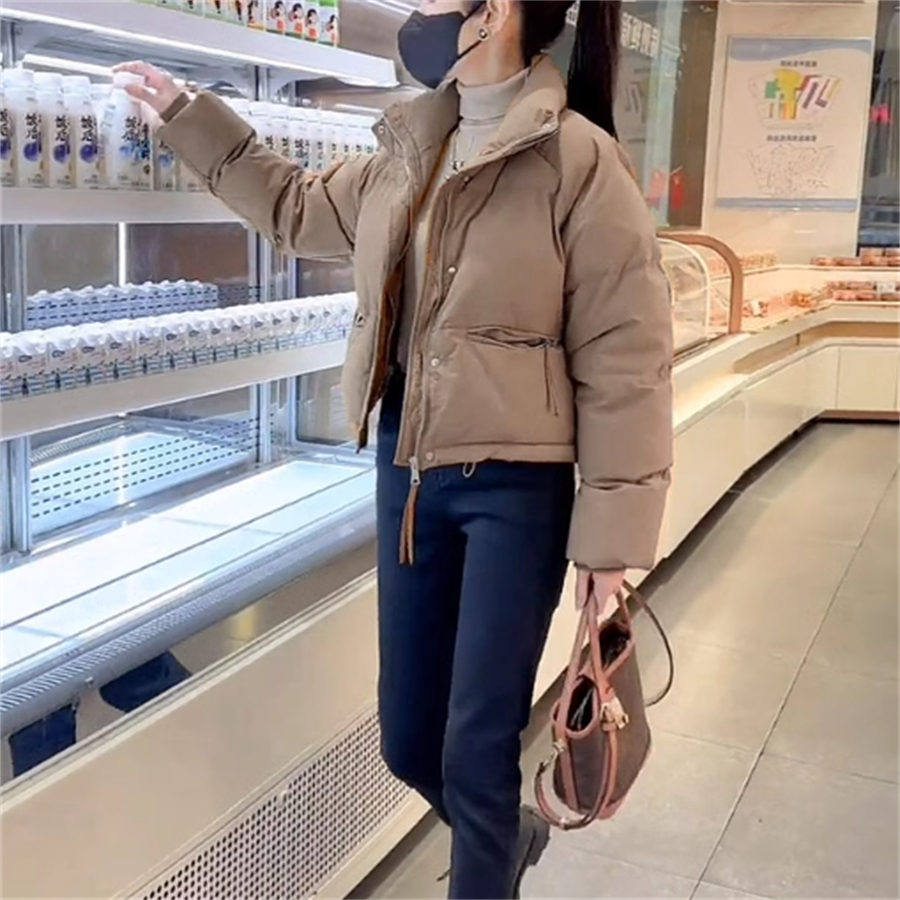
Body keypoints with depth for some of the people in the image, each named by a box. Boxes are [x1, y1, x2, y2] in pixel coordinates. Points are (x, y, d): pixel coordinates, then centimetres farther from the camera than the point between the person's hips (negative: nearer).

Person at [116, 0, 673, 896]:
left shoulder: (578, 161, -14)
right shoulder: (407, 152, 6)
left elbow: (621, 361, -14)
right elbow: (298, 209, 24)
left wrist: (610, 529, -14)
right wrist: (187, 115, 23)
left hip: (515, 486, -6)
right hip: (407, 470, 7)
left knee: (476, 753, 3)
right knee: (409, 742, 17)